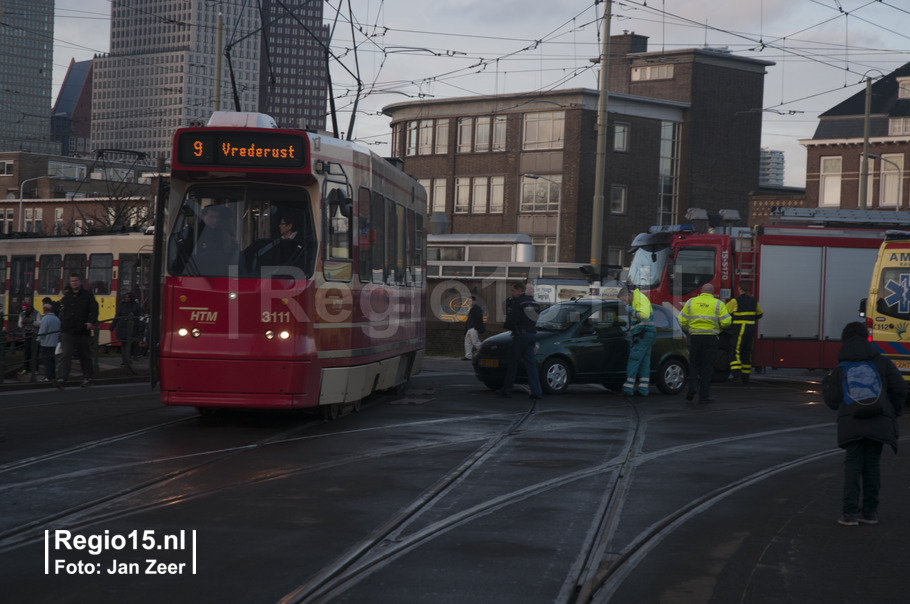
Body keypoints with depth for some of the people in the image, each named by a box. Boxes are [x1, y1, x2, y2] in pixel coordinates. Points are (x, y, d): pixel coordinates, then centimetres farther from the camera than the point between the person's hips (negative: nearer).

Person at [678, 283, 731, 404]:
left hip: (694, 336, 1)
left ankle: (693, 386, -7)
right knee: (707, 366, 4)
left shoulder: (691, 302, 7)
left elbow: (682, 321, 5)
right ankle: (704, 395, 3)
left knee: (694, 364, 16)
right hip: (711, 338, -1)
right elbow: (726, 322, -6)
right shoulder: (718, 304, 2)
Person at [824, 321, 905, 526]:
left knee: (853, 464, 3)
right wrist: (894, 413, 19)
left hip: (851, 422, -1)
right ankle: (870, 511, 11)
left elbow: (831, 401, 4)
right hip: (879, 421, 1)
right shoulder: (882, 363, 9)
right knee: (872, 464, 10)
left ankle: (850, 512, -4)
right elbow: (899, 388, 4)